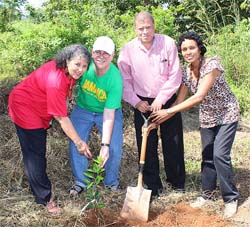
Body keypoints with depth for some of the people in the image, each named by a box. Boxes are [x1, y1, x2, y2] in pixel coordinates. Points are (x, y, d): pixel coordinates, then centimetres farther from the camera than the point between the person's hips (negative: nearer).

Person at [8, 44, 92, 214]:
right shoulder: (55, 81, -38)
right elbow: (61, 118, -32)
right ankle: (45, 197, 6)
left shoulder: (68, 72, -13)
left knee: (38, 150, 21)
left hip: (39, 109, 9)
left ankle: (37, 185, 38)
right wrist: (79, 142, -27)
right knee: (35, 153, -3)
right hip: (24, 108, -9)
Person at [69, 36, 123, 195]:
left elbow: (109, 114, -30)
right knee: (75, 144, -6)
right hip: (82, 109, 2)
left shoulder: (116, 79, -30)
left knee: (114, 148, -10)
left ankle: (112, 182, 18)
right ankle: (80, 182, 16)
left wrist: (105, 145, -32)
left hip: (109, 112, -2)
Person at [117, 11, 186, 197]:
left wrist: (160, 99, -14)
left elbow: (175, 76, -11)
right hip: (142, 103, 1)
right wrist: (136, 102, -12)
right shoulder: (128, 50, -8)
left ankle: (177, 182, 25)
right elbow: (125, 80, -2)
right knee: (147, 146, 3)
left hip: (167, 100, 0)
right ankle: (153, 186, 18)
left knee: (173, 143, 6)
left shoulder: (168, 43, -11)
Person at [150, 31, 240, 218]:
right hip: (207, 117, 6)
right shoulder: (187, 72, -6)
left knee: (220, 155, -14)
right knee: (207, 155, 11)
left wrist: (169, 111, -31)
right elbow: (180, 100, -4)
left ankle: (231, 199, 3)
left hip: (227, 115, -6)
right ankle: (207, 193, 28)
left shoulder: (212, 64, -26)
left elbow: (198, 97, -32)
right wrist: (159, 120, -13)